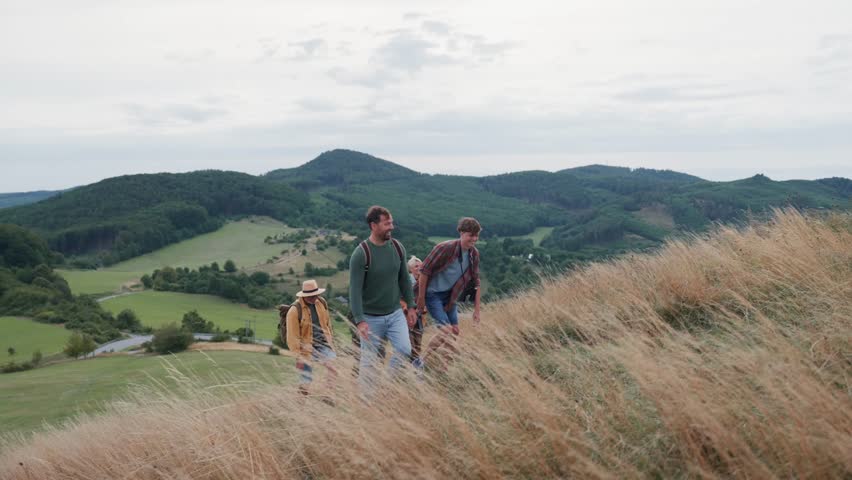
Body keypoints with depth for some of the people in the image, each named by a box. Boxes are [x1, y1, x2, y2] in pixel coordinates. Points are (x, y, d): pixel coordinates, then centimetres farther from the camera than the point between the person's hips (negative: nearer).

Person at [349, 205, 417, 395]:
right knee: (370, 361, 5)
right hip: (371, 317, -4)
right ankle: (367, 397, 23)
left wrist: (411, 306, 11)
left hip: (395, 314, 4)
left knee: (405, 350, -9)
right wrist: (359, 320, -23)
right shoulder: (361, 254, -18)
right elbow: (355, 289, -19)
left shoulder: (397, 248, -1)